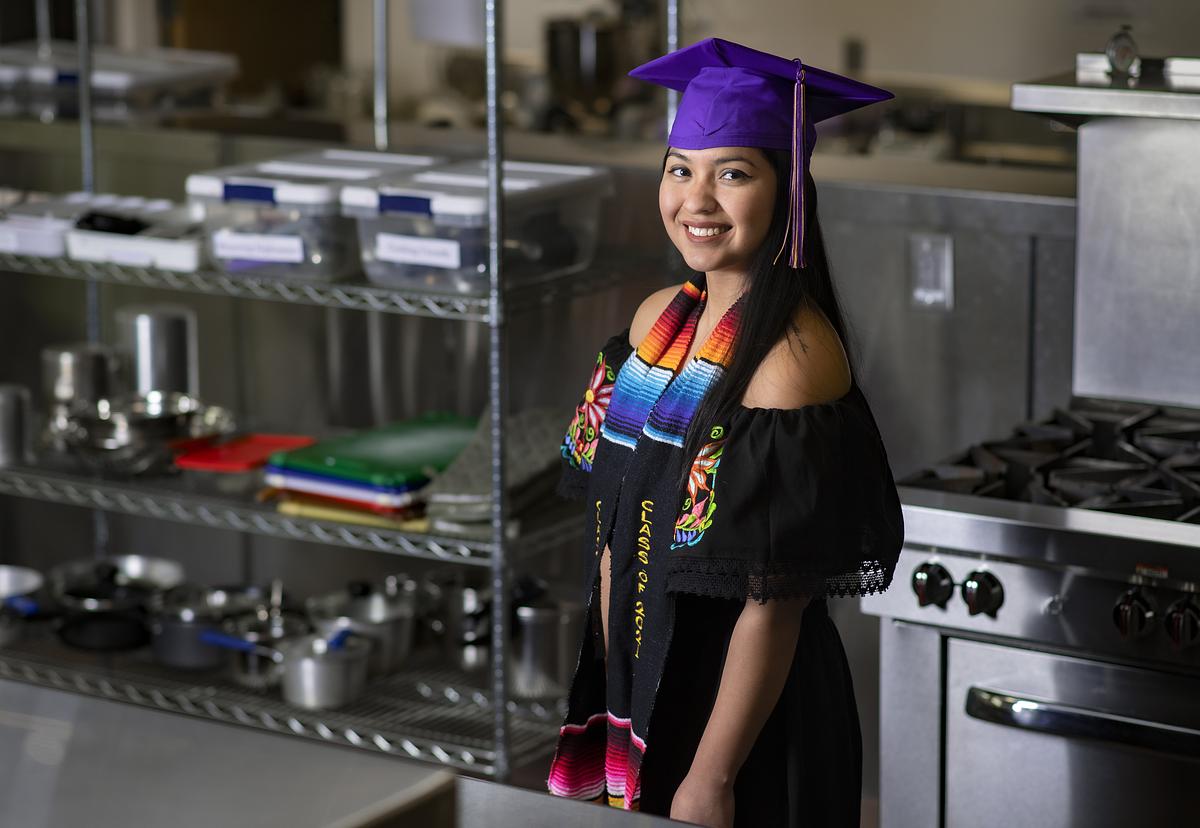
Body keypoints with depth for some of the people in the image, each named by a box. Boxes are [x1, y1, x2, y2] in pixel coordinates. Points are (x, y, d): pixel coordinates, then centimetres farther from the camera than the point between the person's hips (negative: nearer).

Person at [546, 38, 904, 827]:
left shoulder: (795, 357, -21)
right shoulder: (658, 319, 1)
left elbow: (774, 604, -20)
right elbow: (616, 533, 8)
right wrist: (614, 709, 8)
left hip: (752, 722, -7)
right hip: (646, 693, 7)